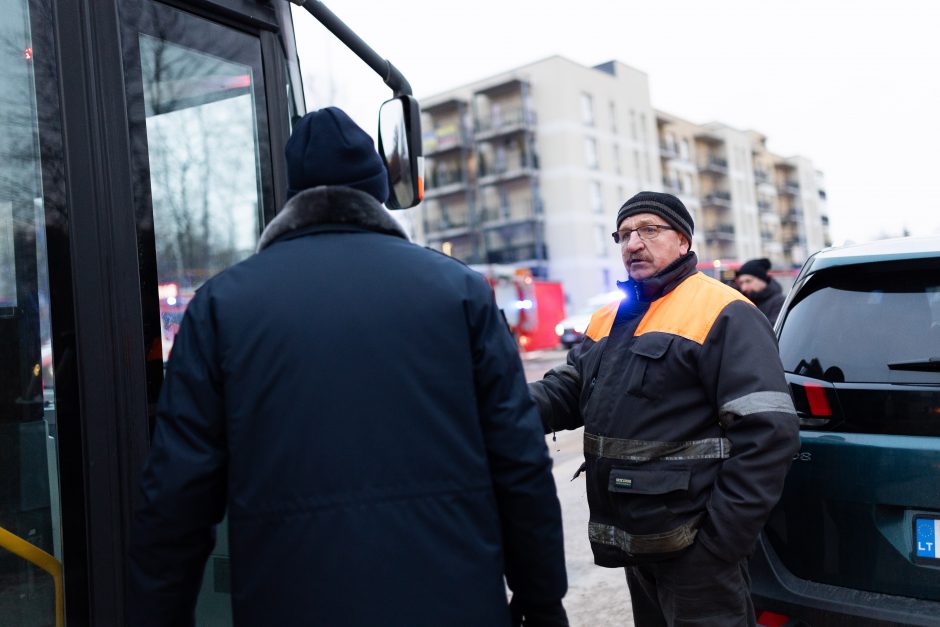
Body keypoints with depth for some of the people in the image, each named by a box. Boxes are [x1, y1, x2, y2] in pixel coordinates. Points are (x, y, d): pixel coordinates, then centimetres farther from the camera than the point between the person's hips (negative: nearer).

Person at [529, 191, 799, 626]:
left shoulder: (722, 315, -12)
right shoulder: (610, 319, 13)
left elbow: (768, 432, -18)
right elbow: (566, 391, 10)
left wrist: (720, 542, -20)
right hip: (634, 541, 8)